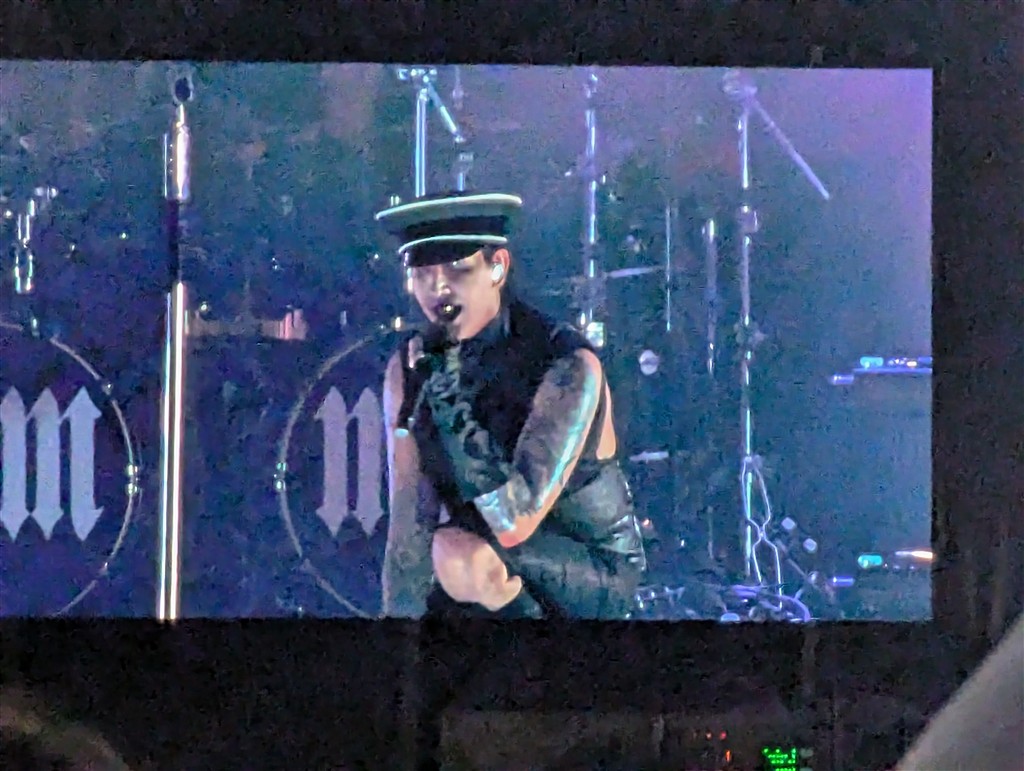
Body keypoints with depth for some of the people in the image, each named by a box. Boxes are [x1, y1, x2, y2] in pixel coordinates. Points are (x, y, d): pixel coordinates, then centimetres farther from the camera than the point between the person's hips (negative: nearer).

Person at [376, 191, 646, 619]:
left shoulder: (567, 365, -23)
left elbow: (515, 524, -31)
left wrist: (455, 411, -36)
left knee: (460, 551, -33)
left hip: (593, 574, -6)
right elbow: (409, 519, -9)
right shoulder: (409, 369, -6)